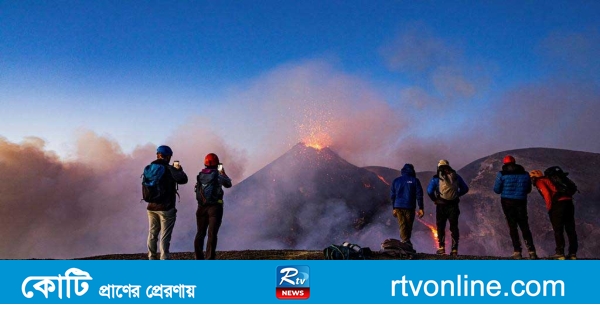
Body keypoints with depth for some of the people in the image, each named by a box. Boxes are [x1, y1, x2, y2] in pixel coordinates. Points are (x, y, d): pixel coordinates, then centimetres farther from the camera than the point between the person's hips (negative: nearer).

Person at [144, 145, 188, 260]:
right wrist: (179, 169, -2)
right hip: (166, 208, -6)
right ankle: (164, 258, 0)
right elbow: (183, 179, -23)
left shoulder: (149, 169, 4)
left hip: (152, 207, 6)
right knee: (165, 236, -1)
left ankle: (152, 258, 22)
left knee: (152, 233, 16)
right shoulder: (169, 169, -15)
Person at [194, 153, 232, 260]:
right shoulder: (218, 175, -8)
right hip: (215, 207, -4)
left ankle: (198, 258, 19)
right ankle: (210, 258, -5)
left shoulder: (200, 175, 3)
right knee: (212, 234, -2)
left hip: (202, 207, 4)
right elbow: (228, 184, 7)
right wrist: (223, 173, 25)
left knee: (200, 233, 14)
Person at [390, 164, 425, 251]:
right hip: (409, 207, -2)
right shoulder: (414, 180, 0)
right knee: (409, 226, 9)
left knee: (402, 226, 3)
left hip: (398, 207, 2)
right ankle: (407, 243, 13)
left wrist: (394, 208, 17)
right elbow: (419, 195, -3)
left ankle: (405, 242, -9)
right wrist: (421, 208, 0)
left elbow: (392, 195, 10)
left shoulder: (396, 181, 9)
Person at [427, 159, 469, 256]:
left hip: (441, 205, -2)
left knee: (441, 227, 10)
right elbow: (465, 189, 13)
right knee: (454, 227, 9)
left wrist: (434, 199, 0)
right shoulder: (456, 176, 8)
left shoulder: (436, 178, -3)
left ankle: (441, 247, 7)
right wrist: (457, 195, 16)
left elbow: (429, 191, -14)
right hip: (454, 205, 3)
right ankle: (454, 249, 9)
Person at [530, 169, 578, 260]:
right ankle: (573, 254, 15)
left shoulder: (539, 182, 5)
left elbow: (547, 194, -12)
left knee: (558, 230, 0)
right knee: (570, 230, 11)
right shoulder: (549, 179, 27)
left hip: (558, 204, -7)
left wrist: (549, 207, -4)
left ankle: (560, 253, 3)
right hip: (569, 202, 8)